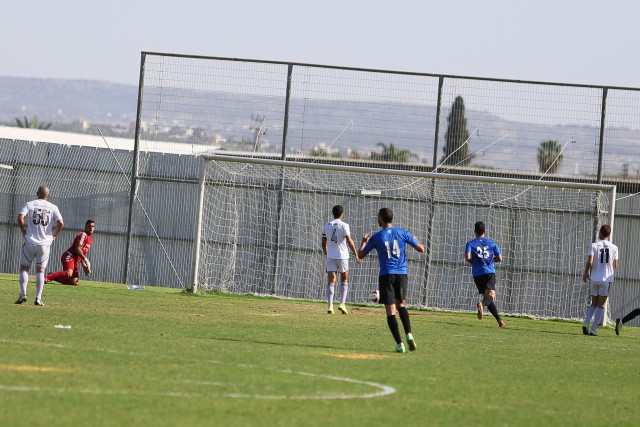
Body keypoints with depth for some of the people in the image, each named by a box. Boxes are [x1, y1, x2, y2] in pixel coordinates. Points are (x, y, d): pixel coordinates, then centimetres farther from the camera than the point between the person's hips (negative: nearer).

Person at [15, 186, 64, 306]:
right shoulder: (53, 207, 2)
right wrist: (54, 235, 6)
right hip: (45, 244, 1)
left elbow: (20, 218, -14)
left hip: (30, 242, -1)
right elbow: (61, 223, -9)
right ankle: (38, 298, 1)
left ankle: (23, 294, -6)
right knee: (40, 270, 10)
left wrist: (23, 231, 0)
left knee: (24, 268, 10)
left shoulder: (30, 204, 0)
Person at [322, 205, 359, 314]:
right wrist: (356, 255, -8)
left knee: (331, 282, 1)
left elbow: (324, 243, 11)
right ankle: (342, 304, 2)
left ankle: (330, 306, -10)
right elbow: (349, 241, -14)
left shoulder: (327, 225, 5)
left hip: (330, 256, 3)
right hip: (342, 256, -3)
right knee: (344, 280, 14)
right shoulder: (344, 225, -8)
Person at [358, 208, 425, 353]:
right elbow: (421, 249, 6)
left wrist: (364, 241, 26)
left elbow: (360, 255, 7)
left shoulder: (376, 237, -2)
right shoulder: (402, 233, 3)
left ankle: (400, 345, -10)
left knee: (390, 311, -2)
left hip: (386, 275, -3)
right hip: (402, 274, 3)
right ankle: (409, 335, 4)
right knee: (401, 304, 23)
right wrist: (416, 240, 29)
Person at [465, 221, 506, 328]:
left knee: (486, 296, 11)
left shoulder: (471, 244, 6)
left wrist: (472, 262, 11)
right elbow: (499, 258, 8)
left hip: (477, 274, 1)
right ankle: (482, 304, -51)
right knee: (491, 295, -17)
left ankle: (499, 319, 8)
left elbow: (467, 257, -10)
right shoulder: (492, 243, 11)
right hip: (490, 272, -1)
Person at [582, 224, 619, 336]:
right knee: (601, 306, 5)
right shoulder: (614, 248, 0)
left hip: (594, 278, 1)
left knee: (594, 304, 16)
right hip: (606, 279, -1)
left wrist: (585, 273, 5)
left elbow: (590, 262, -13)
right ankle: (593, 330, -3)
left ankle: (585, 324, -2)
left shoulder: (594, 246, -4)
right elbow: (615, 266, 5)